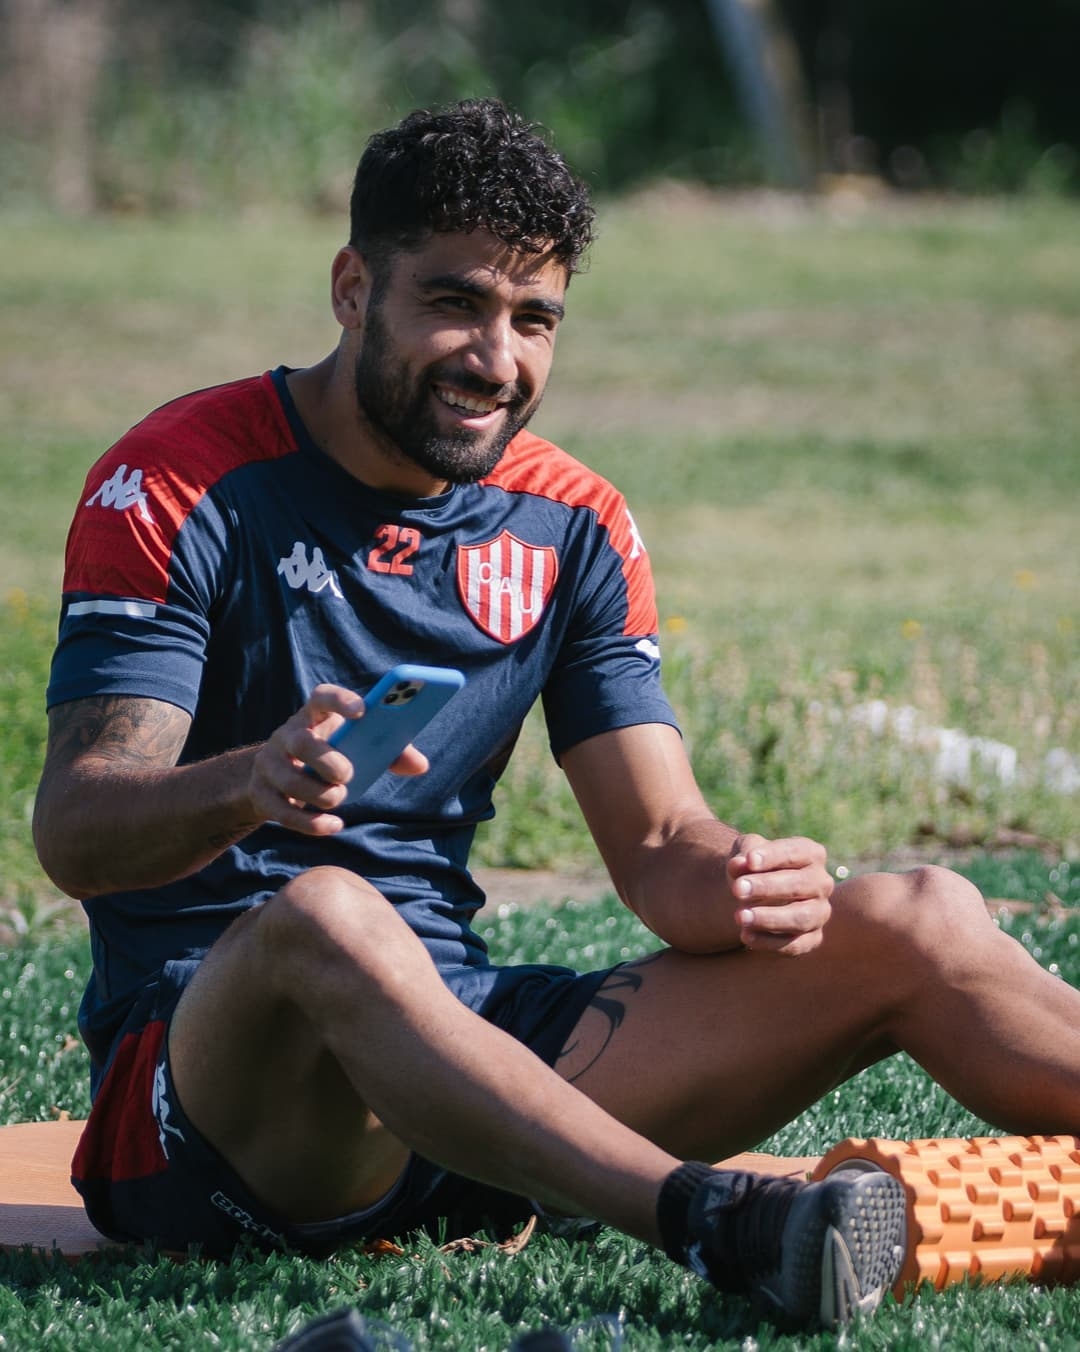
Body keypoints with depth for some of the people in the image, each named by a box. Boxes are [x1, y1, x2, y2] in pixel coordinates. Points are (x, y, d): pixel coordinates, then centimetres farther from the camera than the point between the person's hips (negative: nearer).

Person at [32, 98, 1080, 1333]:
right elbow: (73, 832, -15)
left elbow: (658, 841, 7)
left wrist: (741, 883, -19)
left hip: (462, 1043, 6)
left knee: (916, 927, -8)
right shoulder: (180, 485, -6)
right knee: (326, 914, -41)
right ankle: (715, 1226, -59)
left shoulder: (570, 526, 11)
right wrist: (248, 786, -38)